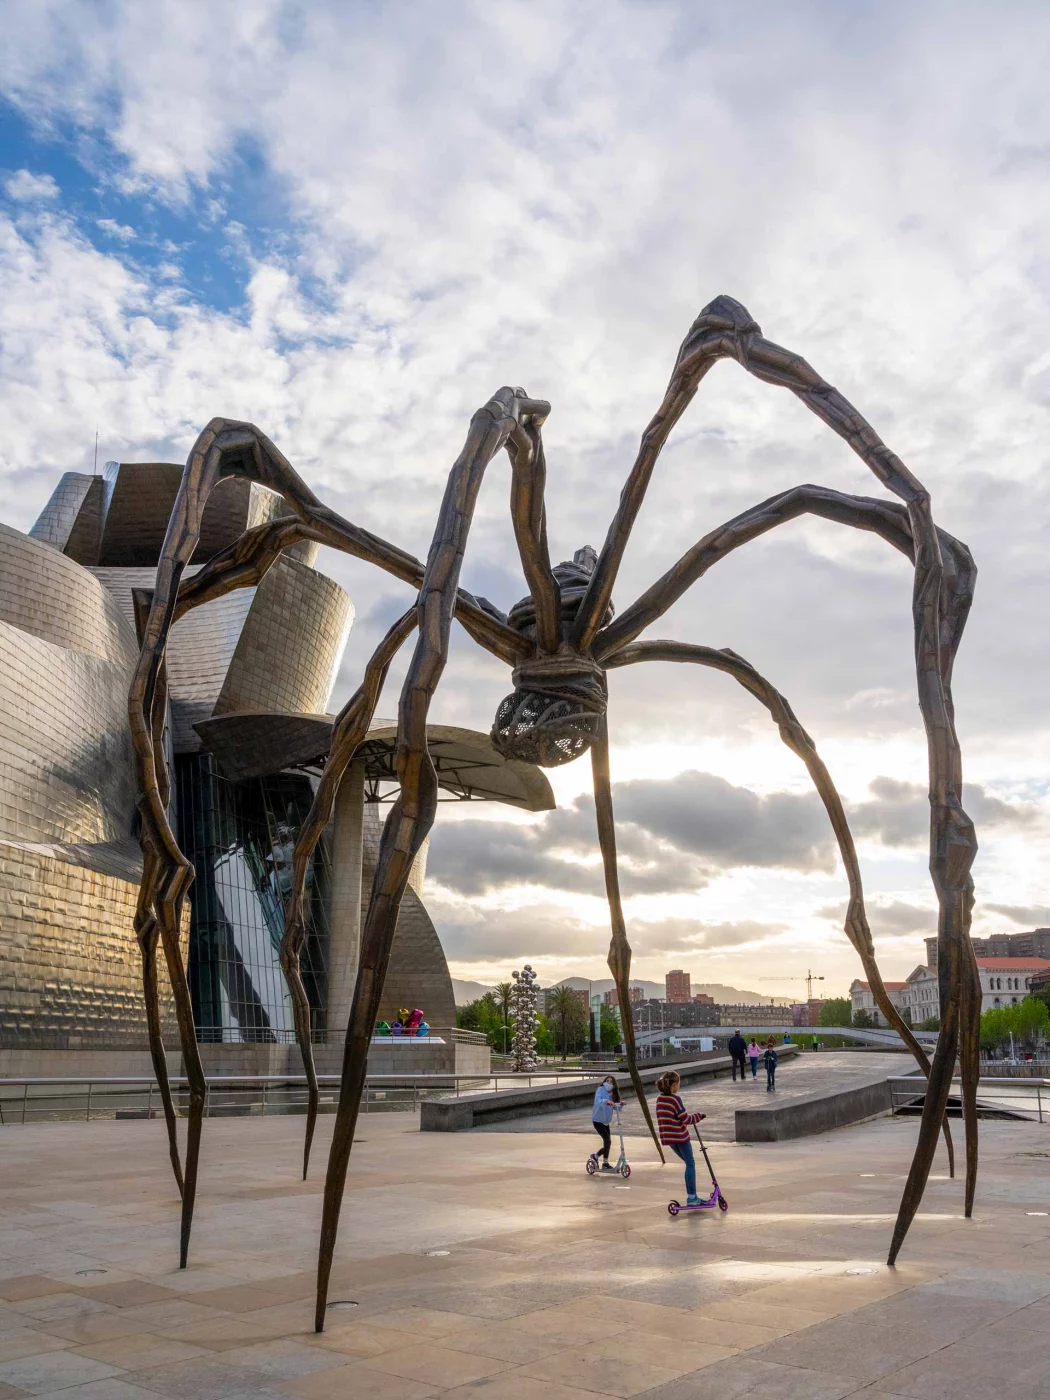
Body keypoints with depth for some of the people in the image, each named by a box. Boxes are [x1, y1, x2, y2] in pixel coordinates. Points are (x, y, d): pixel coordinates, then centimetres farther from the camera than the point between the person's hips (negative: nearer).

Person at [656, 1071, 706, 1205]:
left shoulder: (659, 1099, 5)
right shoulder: (675, 1099, -17)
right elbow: (686, 1119, -15)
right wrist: (699, 1116, 1)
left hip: (668, 1137, 7)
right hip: (681, 1136, -7)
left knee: (689, 1163, 19)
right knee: (690, 1164, 5)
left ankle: (691, 1195, 19)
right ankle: (691, 1196, 4)